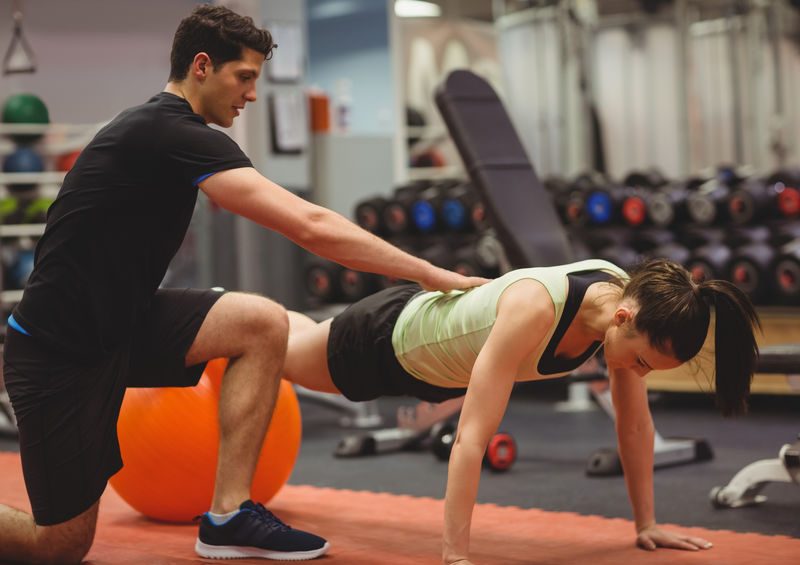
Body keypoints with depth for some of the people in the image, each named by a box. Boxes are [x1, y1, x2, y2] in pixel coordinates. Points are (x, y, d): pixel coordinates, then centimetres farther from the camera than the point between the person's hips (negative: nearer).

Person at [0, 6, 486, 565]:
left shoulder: (156, 129, 9)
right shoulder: (175, 136, -22)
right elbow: (310, 227, -27)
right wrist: (430, 273, -24)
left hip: (118, 323, 9)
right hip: (61, 350, -9)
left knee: (263, 324, -11)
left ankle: (227, 518, -4)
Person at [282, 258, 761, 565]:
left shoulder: (627, 302, -28)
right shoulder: (534, 309, -49)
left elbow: (636, 423, -14)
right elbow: (472, 437, -49)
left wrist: (647, 524, -10)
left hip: (438, 356, 6)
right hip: (389, 338, -6)